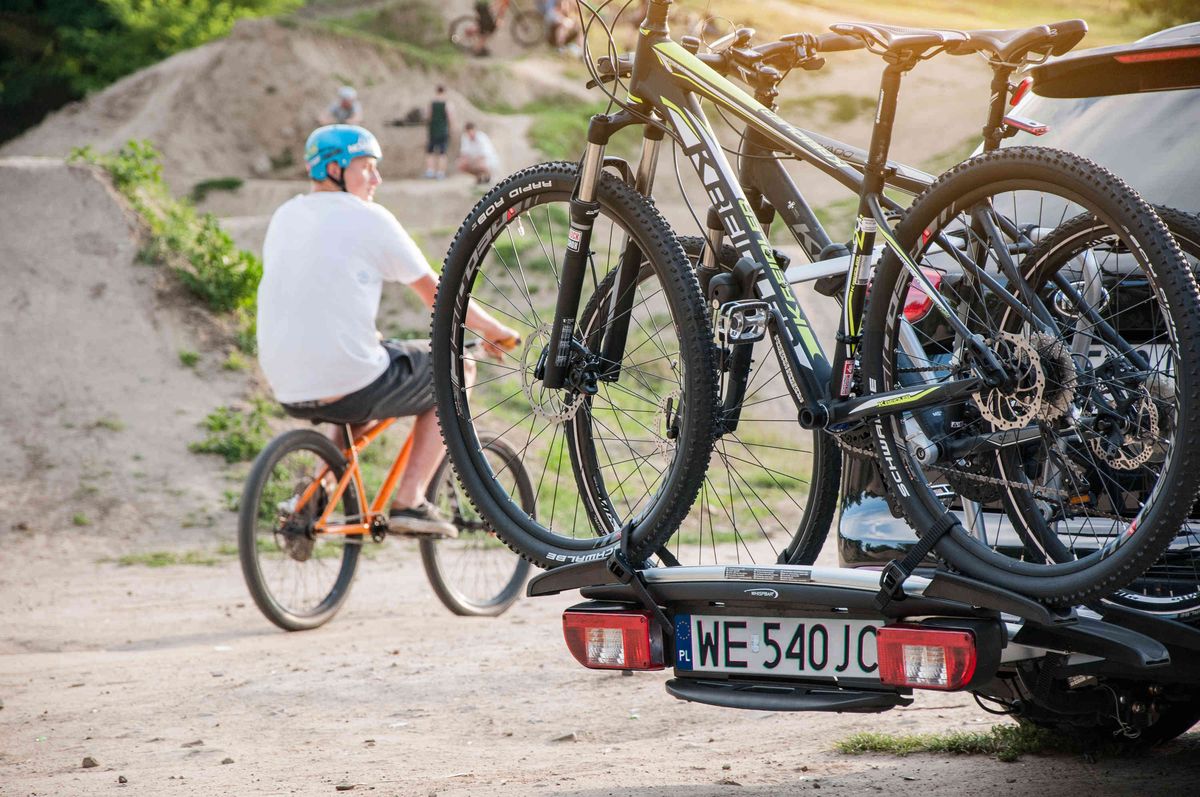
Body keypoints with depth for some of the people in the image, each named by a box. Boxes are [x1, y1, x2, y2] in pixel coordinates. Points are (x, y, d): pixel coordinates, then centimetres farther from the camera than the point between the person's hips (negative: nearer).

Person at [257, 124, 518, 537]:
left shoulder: (284, 217, 13)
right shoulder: (369, 218, -6)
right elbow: (439, 297, 0)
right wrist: (496, 330, 16)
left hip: (289, 392, 7)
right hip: (350, 388, -7)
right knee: (457, 368, 16)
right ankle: (409, 501, 7)